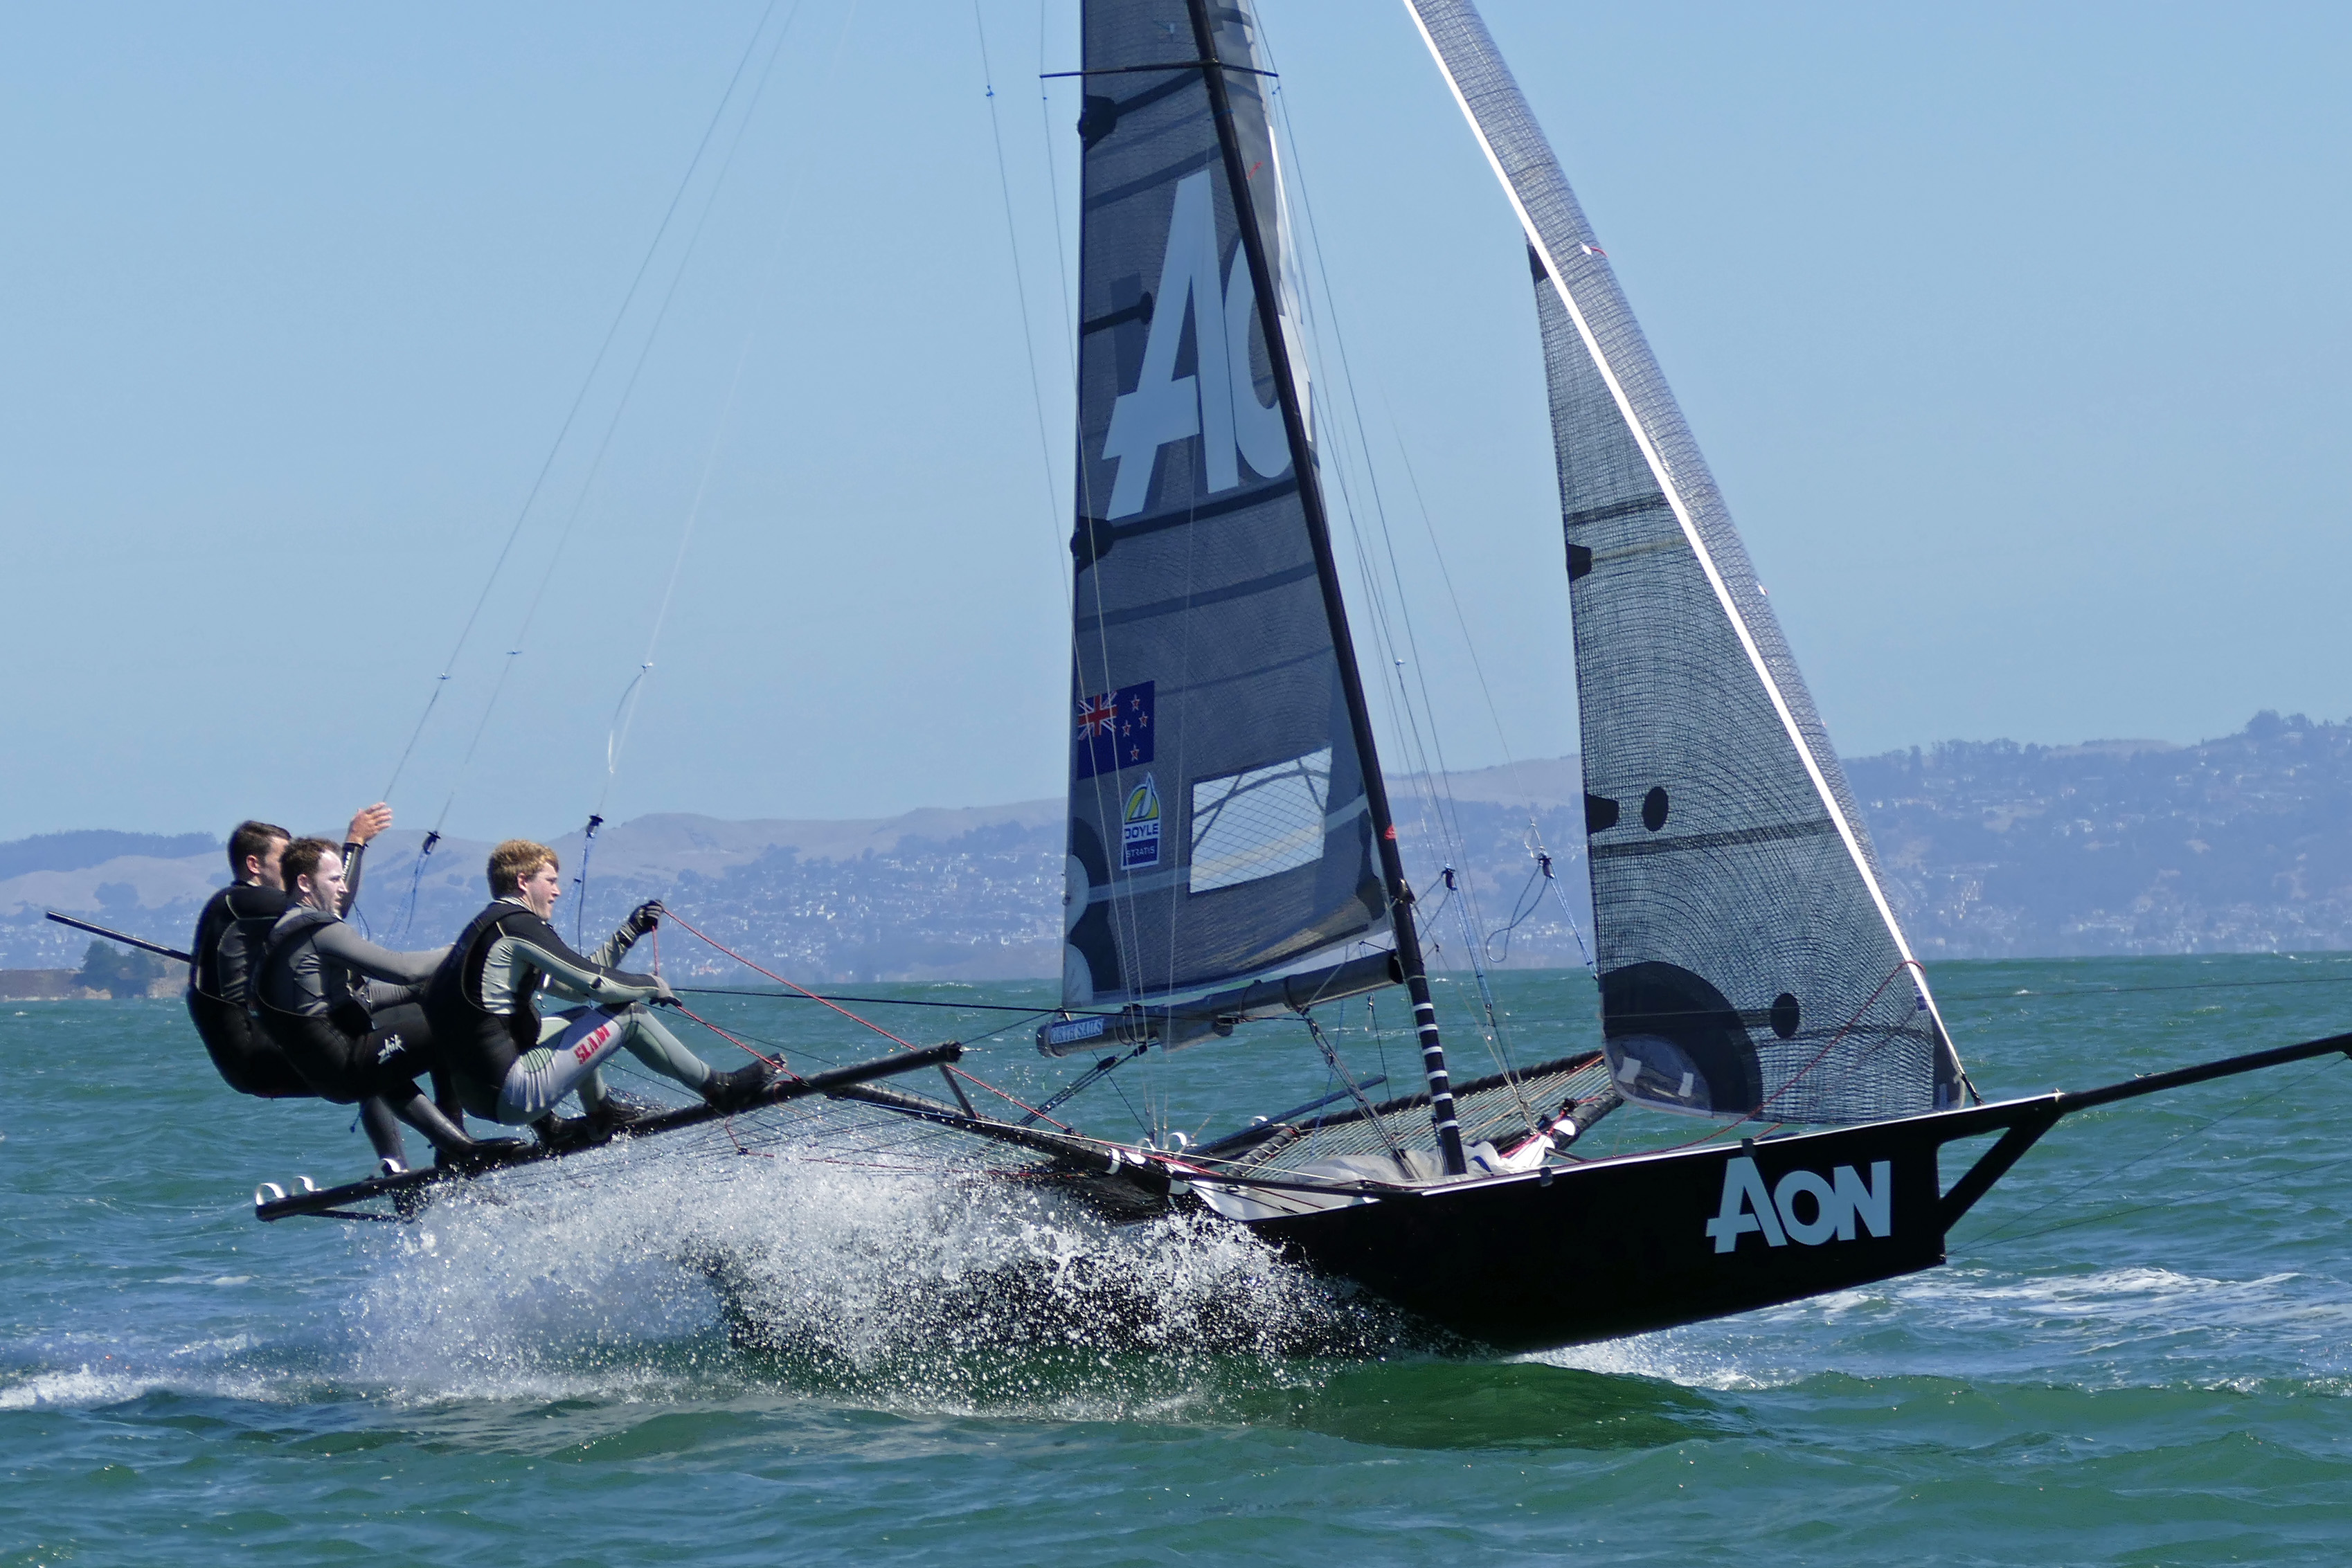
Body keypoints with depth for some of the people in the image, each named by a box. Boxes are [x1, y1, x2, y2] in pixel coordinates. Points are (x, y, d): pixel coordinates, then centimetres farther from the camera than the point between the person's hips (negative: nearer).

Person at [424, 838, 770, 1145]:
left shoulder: (487, 927, 18)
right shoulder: (517, 924, -11)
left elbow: (575, 985, 25)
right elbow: (596, 982, -15)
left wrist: (630, 932, 25)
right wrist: (652, 984, 4)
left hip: (475, 1093, 10)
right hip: (511, 1096, -10)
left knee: (582, 1016, 31)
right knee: (627, 1012, -2)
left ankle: (601, 1112, 28)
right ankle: (719, 1088, 9)